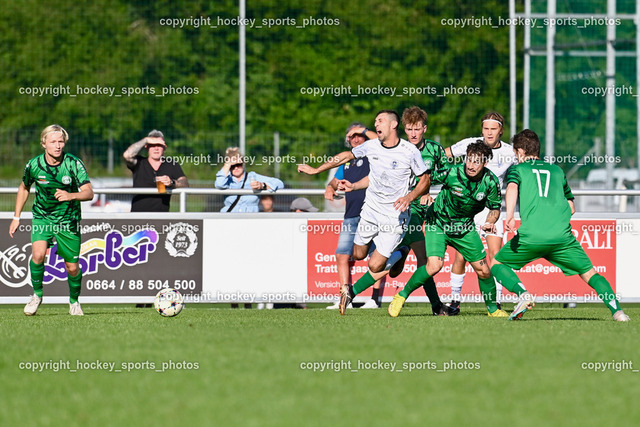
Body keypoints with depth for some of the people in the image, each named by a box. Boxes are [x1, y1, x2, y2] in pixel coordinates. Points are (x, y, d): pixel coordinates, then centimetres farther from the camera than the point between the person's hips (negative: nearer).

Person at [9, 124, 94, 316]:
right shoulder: (34, 165, -9)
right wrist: (16, 217, 12)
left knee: (72, 267, 2)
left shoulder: (74, 163, -16)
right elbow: (24, 188, 11)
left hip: (68, 220, -1)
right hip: (42, 217, 1)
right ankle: (37, 295, -2)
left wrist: (70, 195, -40)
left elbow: (89, 193, -20)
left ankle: (74, 300, 30)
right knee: (38, 253, -24)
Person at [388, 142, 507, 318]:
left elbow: (495, 208, 0)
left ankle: (493, 309, 25)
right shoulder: (452, 173, -26)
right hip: (438, 222, -4)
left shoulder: (491, 181, -15)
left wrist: (490, 222, -19)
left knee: (483, 270, 2)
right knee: (434, 265, -22)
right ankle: (402, 295, -2)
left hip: (465, 227, 4)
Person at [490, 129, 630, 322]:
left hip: (531, 237, -3)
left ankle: (523, 293, -10)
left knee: (497, 264, 16)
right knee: (589, 273, 11)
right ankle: (617, 310, -11)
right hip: (562, 237, 3)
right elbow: (571, 207, 29)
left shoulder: (517, 169, 15)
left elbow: (512, 187, -10)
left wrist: (510, 216, -23)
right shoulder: (557, 170, 25)